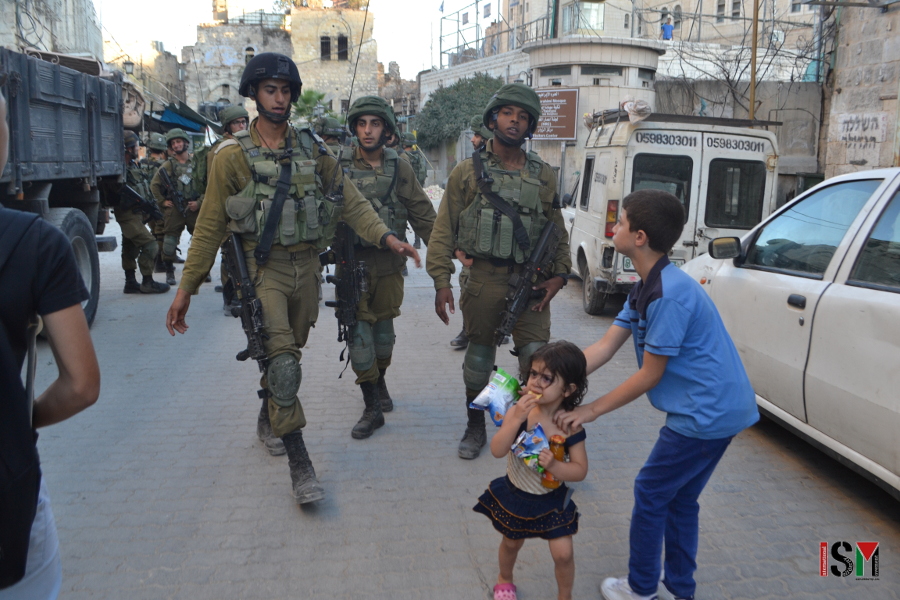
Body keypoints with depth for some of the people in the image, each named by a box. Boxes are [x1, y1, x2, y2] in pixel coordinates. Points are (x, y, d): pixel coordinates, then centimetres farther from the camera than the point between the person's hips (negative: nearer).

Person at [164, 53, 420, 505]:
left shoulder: (311, 150, 7)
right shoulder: (233, 156, -3)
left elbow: (350, 201, 4)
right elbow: (210, 226, -1)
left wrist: (386, 237, -13)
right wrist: (186, 288, -2)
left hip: (306, 266, 5)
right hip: (263, 269, -4)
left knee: (289, 352, 18)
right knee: (283, 363, -14)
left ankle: (268, 418, 44)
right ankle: (299, 464, -6)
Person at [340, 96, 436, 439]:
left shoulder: (399, 169, 2)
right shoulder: (339, 167, -1)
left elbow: (423, 215, 4)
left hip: (389, 266, 1)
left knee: (383, 333, 14)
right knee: (358, 334, -3)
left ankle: (379, 382, 40)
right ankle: (372, 407, 8)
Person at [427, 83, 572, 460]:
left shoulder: (543, 176, 9)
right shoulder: (468, 172, 3)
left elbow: (558, 231, 15)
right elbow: (444, 230, 1)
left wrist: (559, 275, 3)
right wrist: (442, 280, -6)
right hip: (483, 279, -1)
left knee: (538, 360, -3)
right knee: (479, 356, 11)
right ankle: (475, 427, 29)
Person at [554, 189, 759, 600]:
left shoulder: (669, 294, -25)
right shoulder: (645, 289, 7)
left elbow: (650, 375, -20)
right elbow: (604, 347, 3)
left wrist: (593, 410, -13)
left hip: (707, 412, -9)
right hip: (715, 408, 10)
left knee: (650, 492, 5)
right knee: (680, 498, 19)